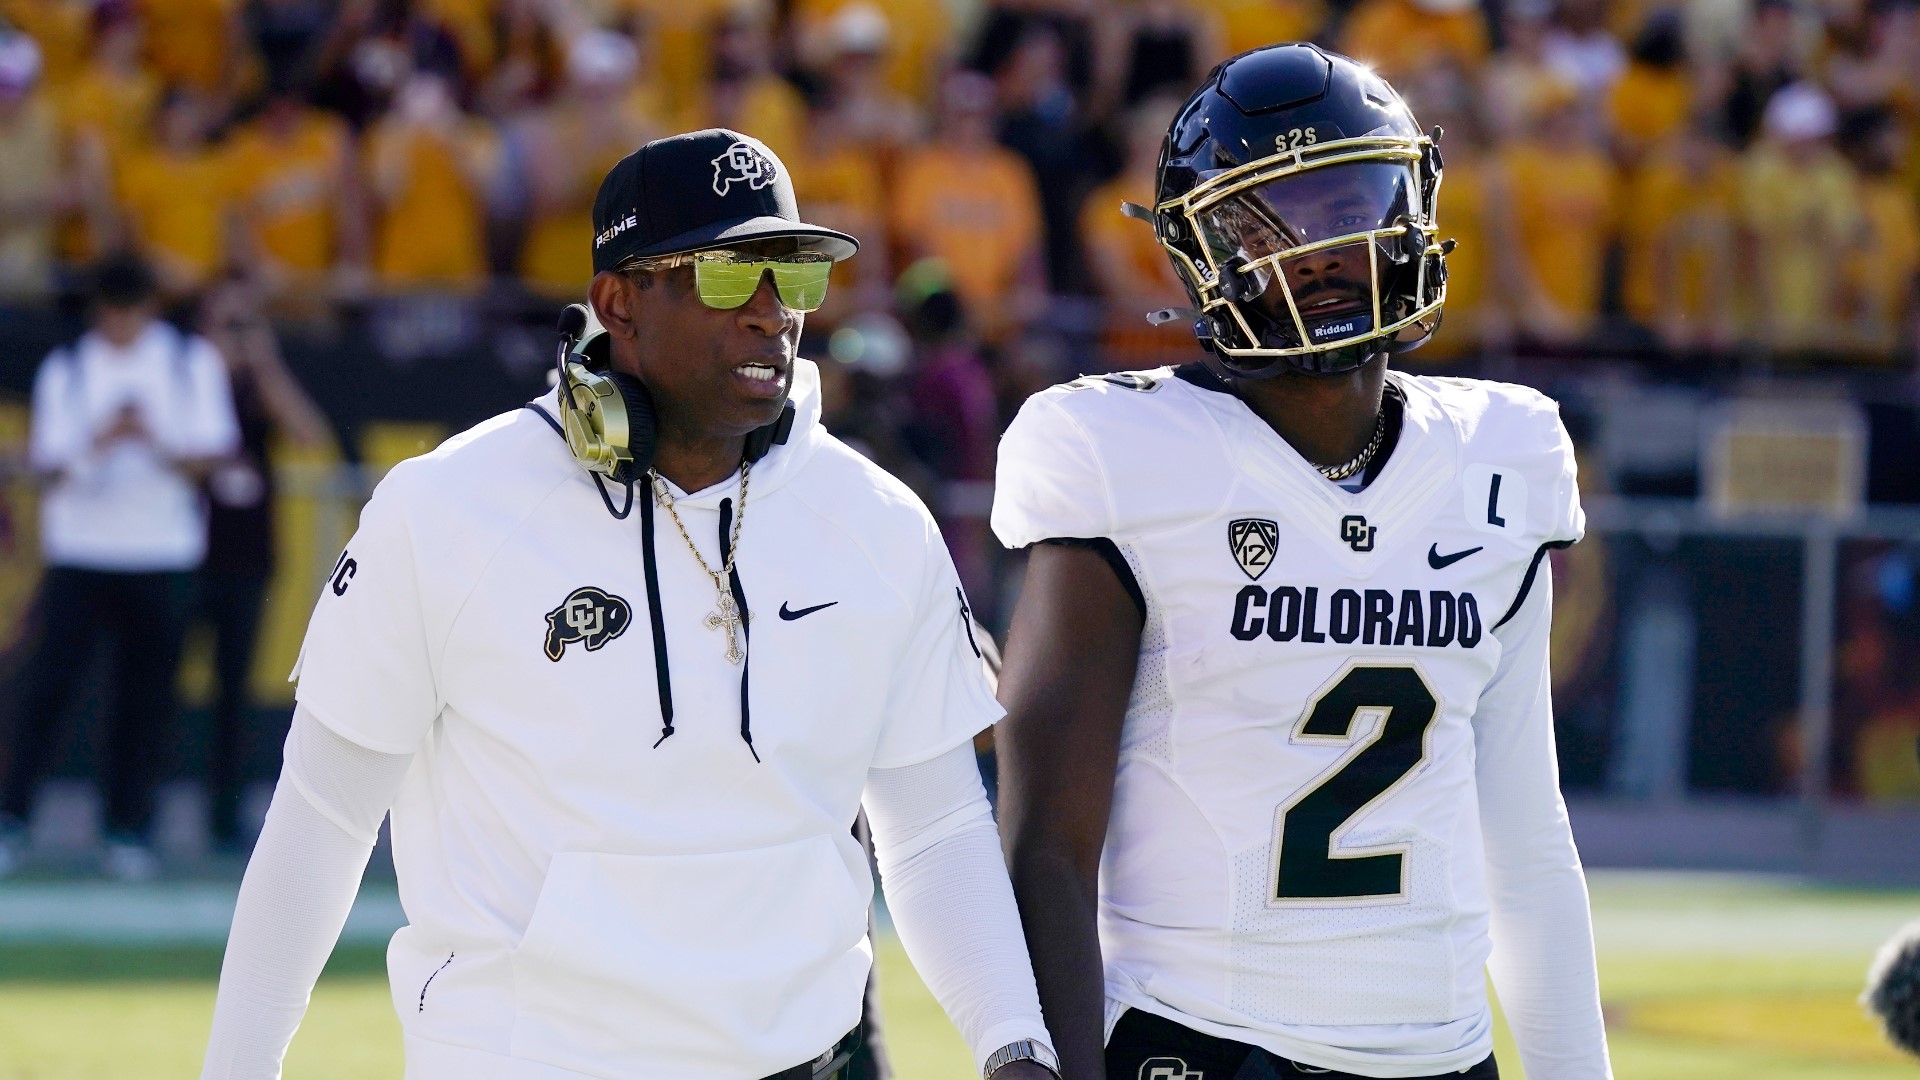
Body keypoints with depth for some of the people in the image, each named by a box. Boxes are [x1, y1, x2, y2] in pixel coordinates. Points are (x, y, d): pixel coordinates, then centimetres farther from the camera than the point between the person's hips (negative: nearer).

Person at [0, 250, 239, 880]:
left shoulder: (193, 364, 4)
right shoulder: (65, 371, 4)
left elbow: (211, 455, 0)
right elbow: (52, 467, -1)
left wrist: (158, 445, -19)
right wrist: (100, 444, -21)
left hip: (163, 556, 0)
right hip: (80, 551, 0)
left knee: (147, 697, -2)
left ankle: (128, 833, 4)